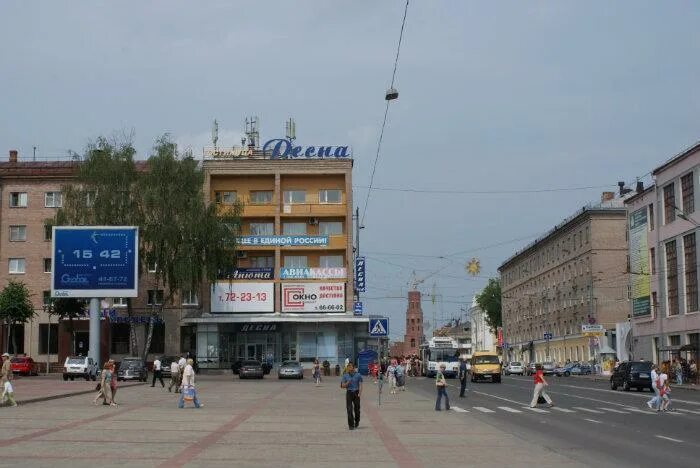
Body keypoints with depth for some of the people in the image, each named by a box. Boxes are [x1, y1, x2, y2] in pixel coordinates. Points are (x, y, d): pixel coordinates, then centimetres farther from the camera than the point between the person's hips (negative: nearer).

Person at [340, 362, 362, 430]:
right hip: (349, 393, 0)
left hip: (356, 393, 0)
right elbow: (343, 386, 5)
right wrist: (347, 383, -16)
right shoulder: (345, 375, 5)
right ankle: (351, 425, -4)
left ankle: (357, 422, 32)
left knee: (357, 409, 7)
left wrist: (360, 393, -16)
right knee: (349, 409, -7)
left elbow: (360, 385, -2)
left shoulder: (358, 375, 1)